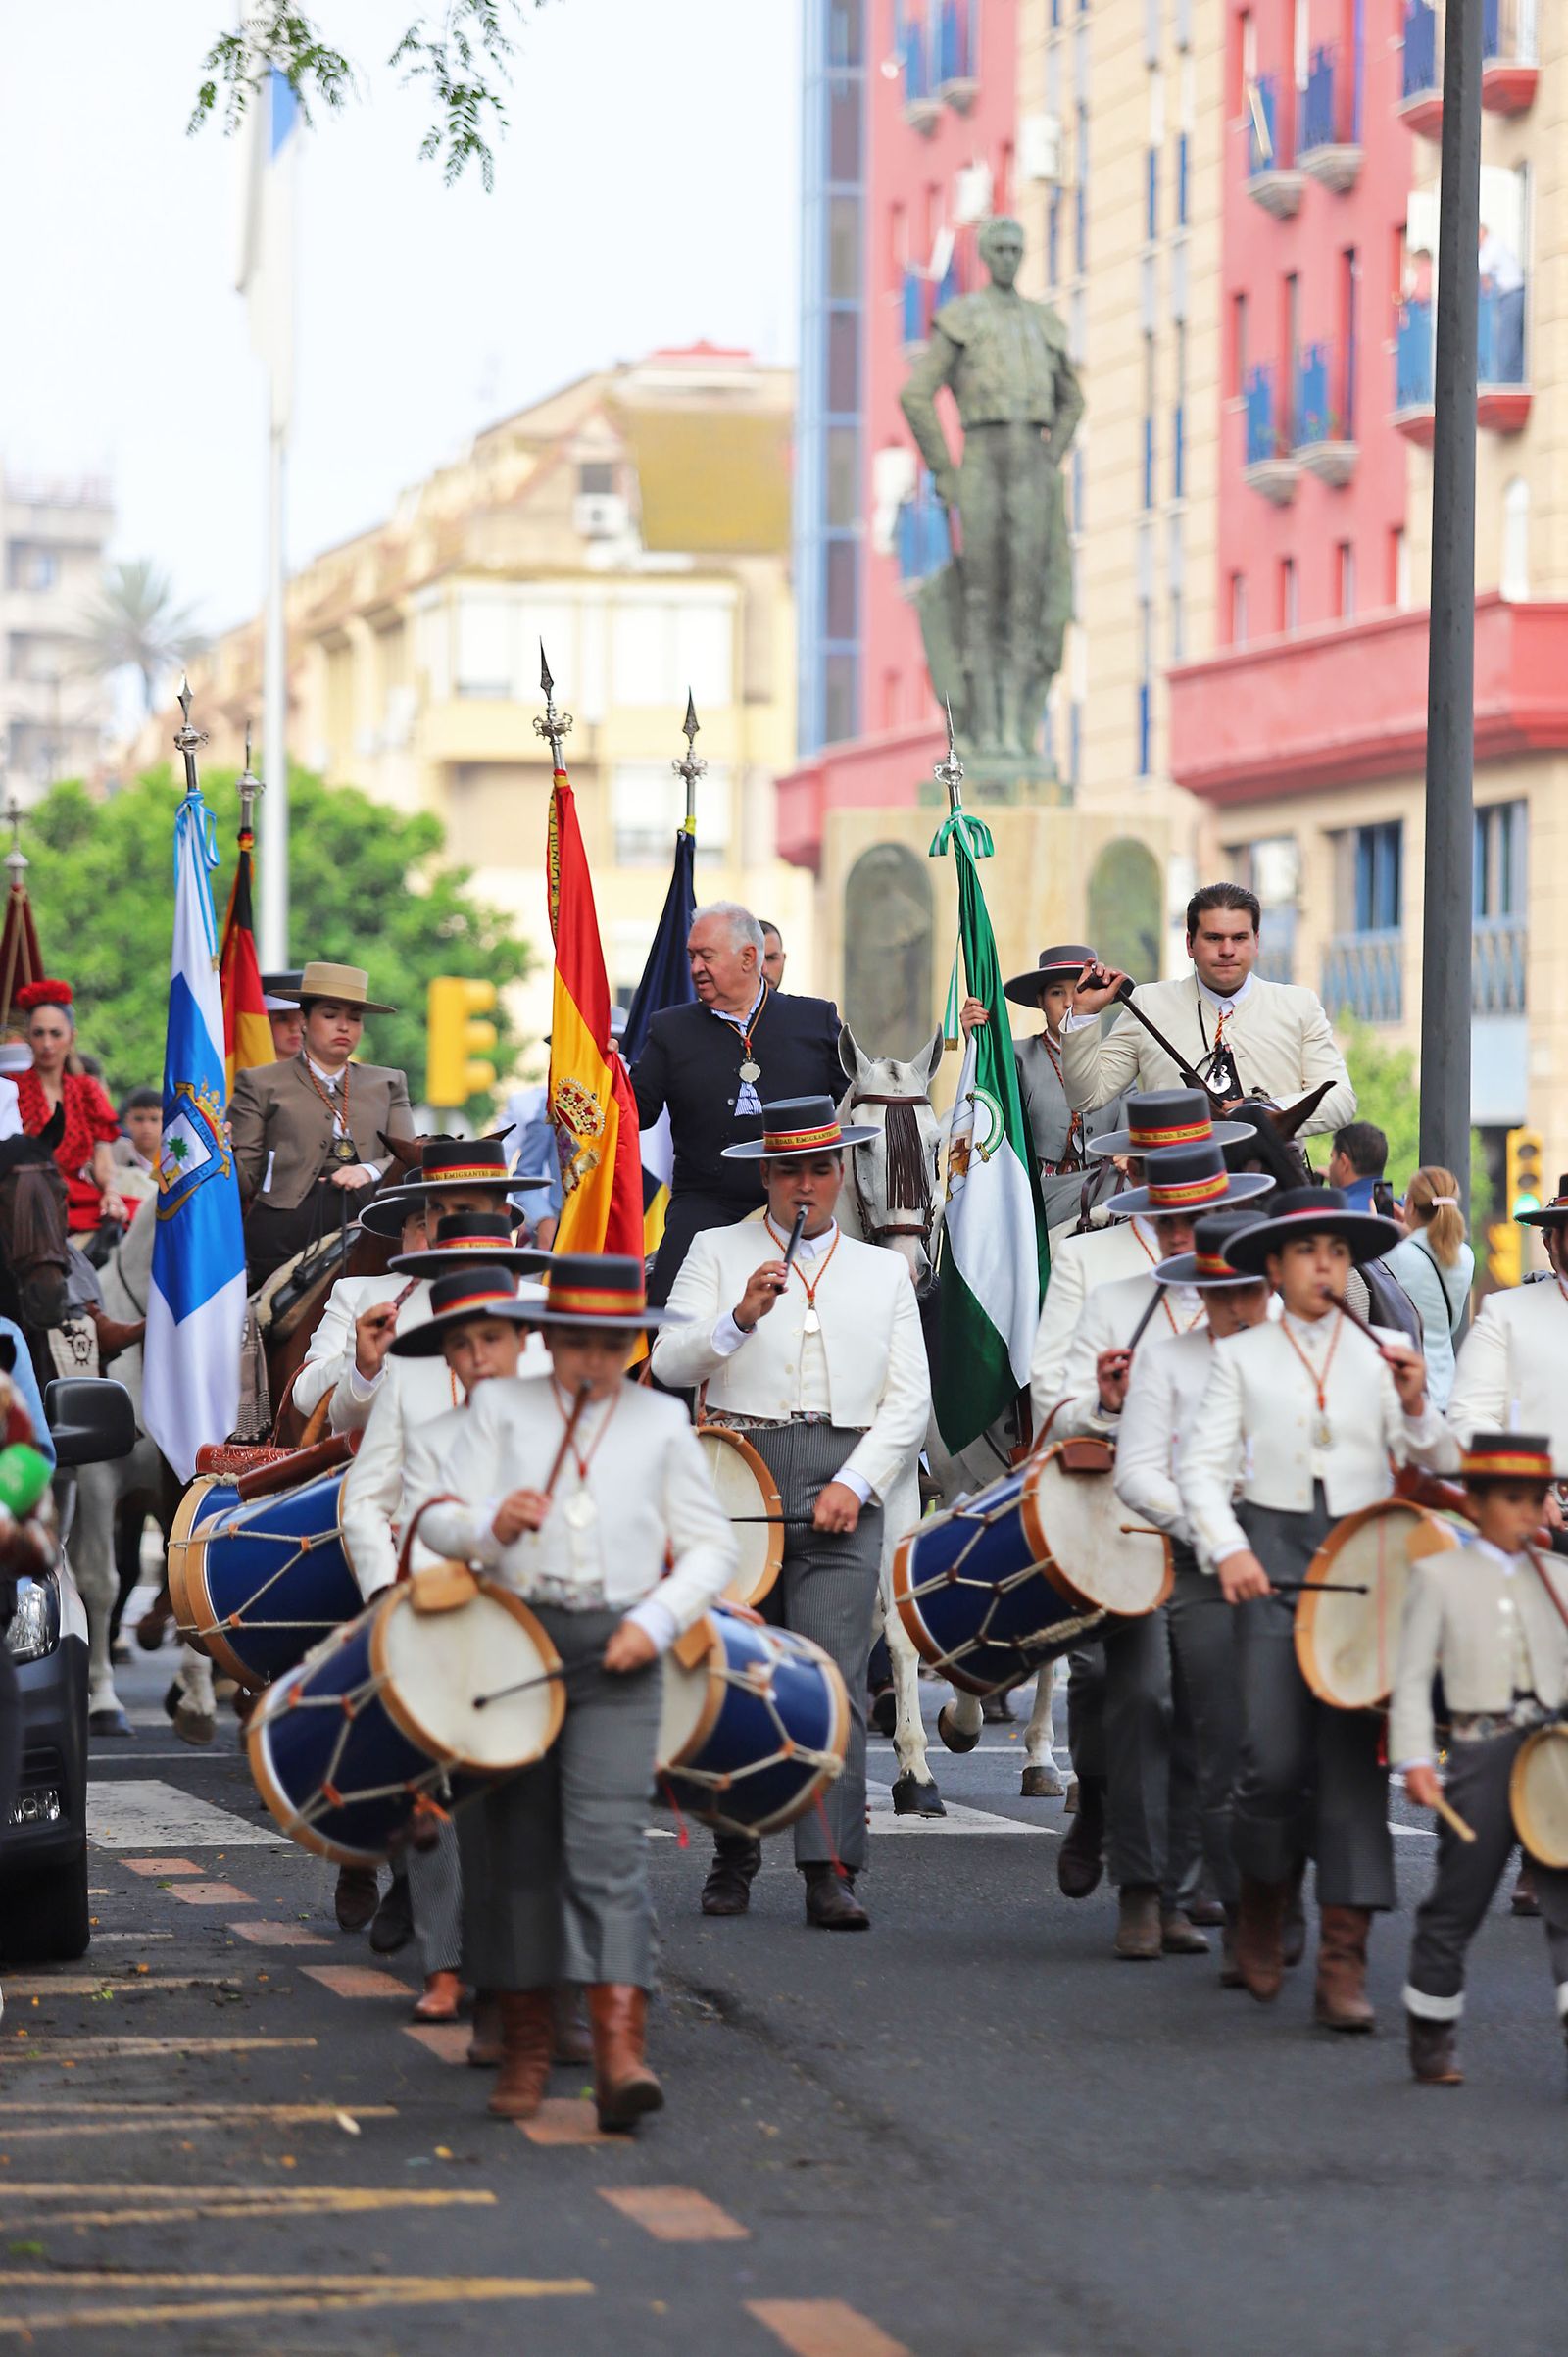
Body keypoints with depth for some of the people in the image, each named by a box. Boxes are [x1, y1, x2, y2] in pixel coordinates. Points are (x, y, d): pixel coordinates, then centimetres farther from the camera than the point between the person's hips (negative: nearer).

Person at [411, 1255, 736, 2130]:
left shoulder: (662, 1423, 10)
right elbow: (440, 1521, 2)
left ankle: (622, 2054, -26)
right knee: (518, 1849, 6)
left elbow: (713, 1546, 11)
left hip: (616, 1654, -2)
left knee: (609, 1845, -15)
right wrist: (491, 1525, -21)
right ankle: (527, 2045, 20)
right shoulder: (502, 1409, 10)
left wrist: (655, 1621, -7)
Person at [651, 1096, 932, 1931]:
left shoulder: (883, 1271, 18)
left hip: (842, 1490, 0)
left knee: (835, 1678, -11)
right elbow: (669, 1362, 1)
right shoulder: (718, 1252, 13)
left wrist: (857, 1484, -3)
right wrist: (739, 1319, -17)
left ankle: (830, 1870, -15)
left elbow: (909, 1400, 11)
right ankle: (734, 1856, 15)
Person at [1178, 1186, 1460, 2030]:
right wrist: (1228, 1548, -12)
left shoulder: (1381, 1357, 12)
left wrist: (1415, 1408, -10)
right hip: (1273, 1556, -1)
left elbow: (1441, 1468, 10)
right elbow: (1203, 1466, 4)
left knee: (1353, 1748, -6)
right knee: (1273, 1754, -11)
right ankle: (1262, 1897, 19)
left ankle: (1344, 1959, -5)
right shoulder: (1243, 1356, 9)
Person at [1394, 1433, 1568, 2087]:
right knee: (1459, 1898, 5)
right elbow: (1412, 1677, -1)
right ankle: (1430, 2034, 18)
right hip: (1481, 1751, -2)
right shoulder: (1438, 1575, 3)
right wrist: (1415, 1760, -10)